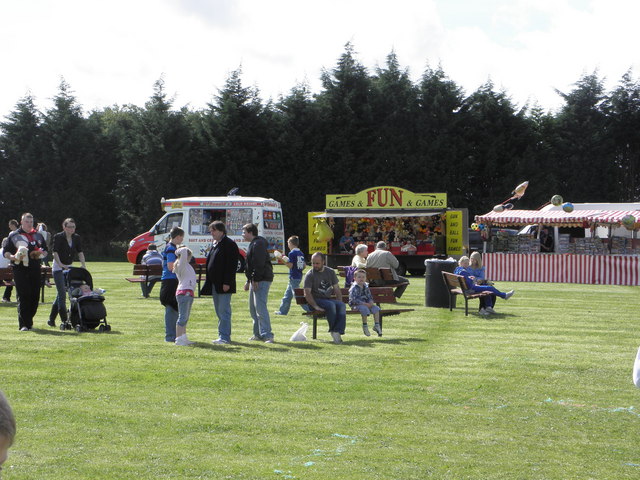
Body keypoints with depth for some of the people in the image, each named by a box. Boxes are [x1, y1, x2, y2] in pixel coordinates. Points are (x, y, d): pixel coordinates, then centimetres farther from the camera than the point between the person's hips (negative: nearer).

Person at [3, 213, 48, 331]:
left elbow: (45, 250, 24)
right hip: (20, 269, -4)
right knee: (23, 297, -9)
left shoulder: (38, 236, 17)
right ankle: (23, 324, -9)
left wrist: (41, 254, 1)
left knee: (35, 297, 4)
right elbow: (6, 252, 3)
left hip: (35, 269, 4)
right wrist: (12, 257, -19)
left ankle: (29, 321, 19)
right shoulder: (14, 236, 5)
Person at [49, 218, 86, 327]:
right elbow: (55, 252, -18)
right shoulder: (58, 237, -11)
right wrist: (61, 264, -30)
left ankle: (51, 320, 19)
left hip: (69, 267, 6)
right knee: (62, 294, -11)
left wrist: (83, 265, -7)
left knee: (61, 294, 9)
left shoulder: (76, 238, 5)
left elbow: (80, 252, 5)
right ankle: (64, 321, -12)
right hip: (58, 268, -6)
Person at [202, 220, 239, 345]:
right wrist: (208, 282, 17)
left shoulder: (229, 245, -10)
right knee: (219, 311, 12)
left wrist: (227, 283, -21)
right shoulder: (215, 244, 18)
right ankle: (223, 336, 17)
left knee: (224, 311, -9)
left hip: (224, 285, -9)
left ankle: (224, 337, -8)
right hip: (214, 284, 9)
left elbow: (232, 265, -16)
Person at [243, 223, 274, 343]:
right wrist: (248, 281, 25)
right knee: (253, 308, 15)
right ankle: (258, 334, 21)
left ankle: (267, 335, -19)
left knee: (260, 307, -16)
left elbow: (259, 264, -22)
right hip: (256, 280, 11)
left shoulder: (258, 244, -13)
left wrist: (255, 280, -24)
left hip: (262, 280, -11)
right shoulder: (253, 244, 22)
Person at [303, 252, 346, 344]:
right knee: (331, 305, -33)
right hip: (316, 300, -4)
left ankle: (337, 332, -36)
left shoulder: (330, 272, 13)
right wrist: (315, 306, -22)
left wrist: (340, 302, -1)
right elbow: (307, 293, -10)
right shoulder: (310, 275, -2)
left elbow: (336, 289, 14)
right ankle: (333, 331, -24)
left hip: (328, 298, 4)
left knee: (342, 305, -25)